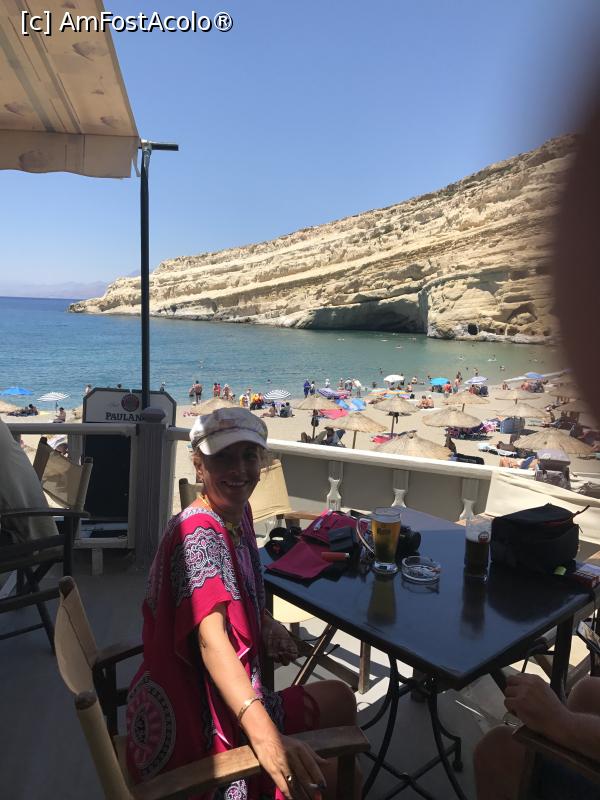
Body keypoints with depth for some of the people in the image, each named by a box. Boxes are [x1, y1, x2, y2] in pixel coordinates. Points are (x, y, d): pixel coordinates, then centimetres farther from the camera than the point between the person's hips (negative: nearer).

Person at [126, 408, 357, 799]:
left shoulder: (239, 512, 0)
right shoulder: (197, 535, -27)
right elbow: (211, 638, -40)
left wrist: (266, 624, -5)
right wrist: (265, 734, -53)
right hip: (199, 720, -8)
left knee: (338, 698, 15)